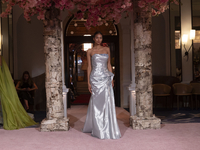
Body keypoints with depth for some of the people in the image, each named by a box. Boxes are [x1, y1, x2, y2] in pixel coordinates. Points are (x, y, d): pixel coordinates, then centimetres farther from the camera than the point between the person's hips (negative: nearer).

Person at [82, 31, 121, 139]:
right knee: (97, 103, 0)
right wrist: (88, 82, -4)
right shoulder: (90, 52, 3)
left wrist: (112, 79, 6)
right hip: (95, 78, -3)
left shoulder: (107, 49, 11)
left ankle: (108, 128, 12)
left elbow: (109, 65, 12)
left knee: (107, 103, 1)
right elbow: (89, 67, 2)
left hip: (106, 78, 3)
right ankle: (99, 129, 10)